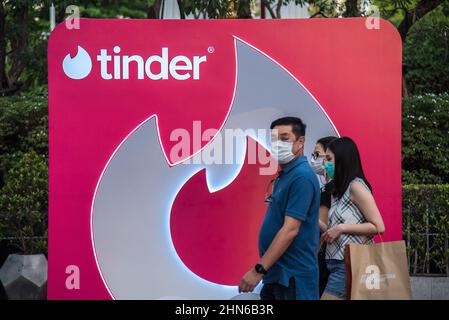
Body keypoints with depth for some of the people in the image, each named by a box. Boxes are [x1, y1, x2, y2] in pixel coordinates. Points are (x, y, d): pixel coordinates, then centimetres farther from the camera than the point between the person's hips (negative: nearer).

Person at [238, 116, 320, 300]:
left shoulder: (302, 177, -16)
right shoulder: (283, 175, 14)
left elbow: (290, 229, -23)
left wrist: (258, 270, -23)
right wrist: (264, 269, 16)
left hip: (292, 276, -9)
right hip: (276, 273, 9)